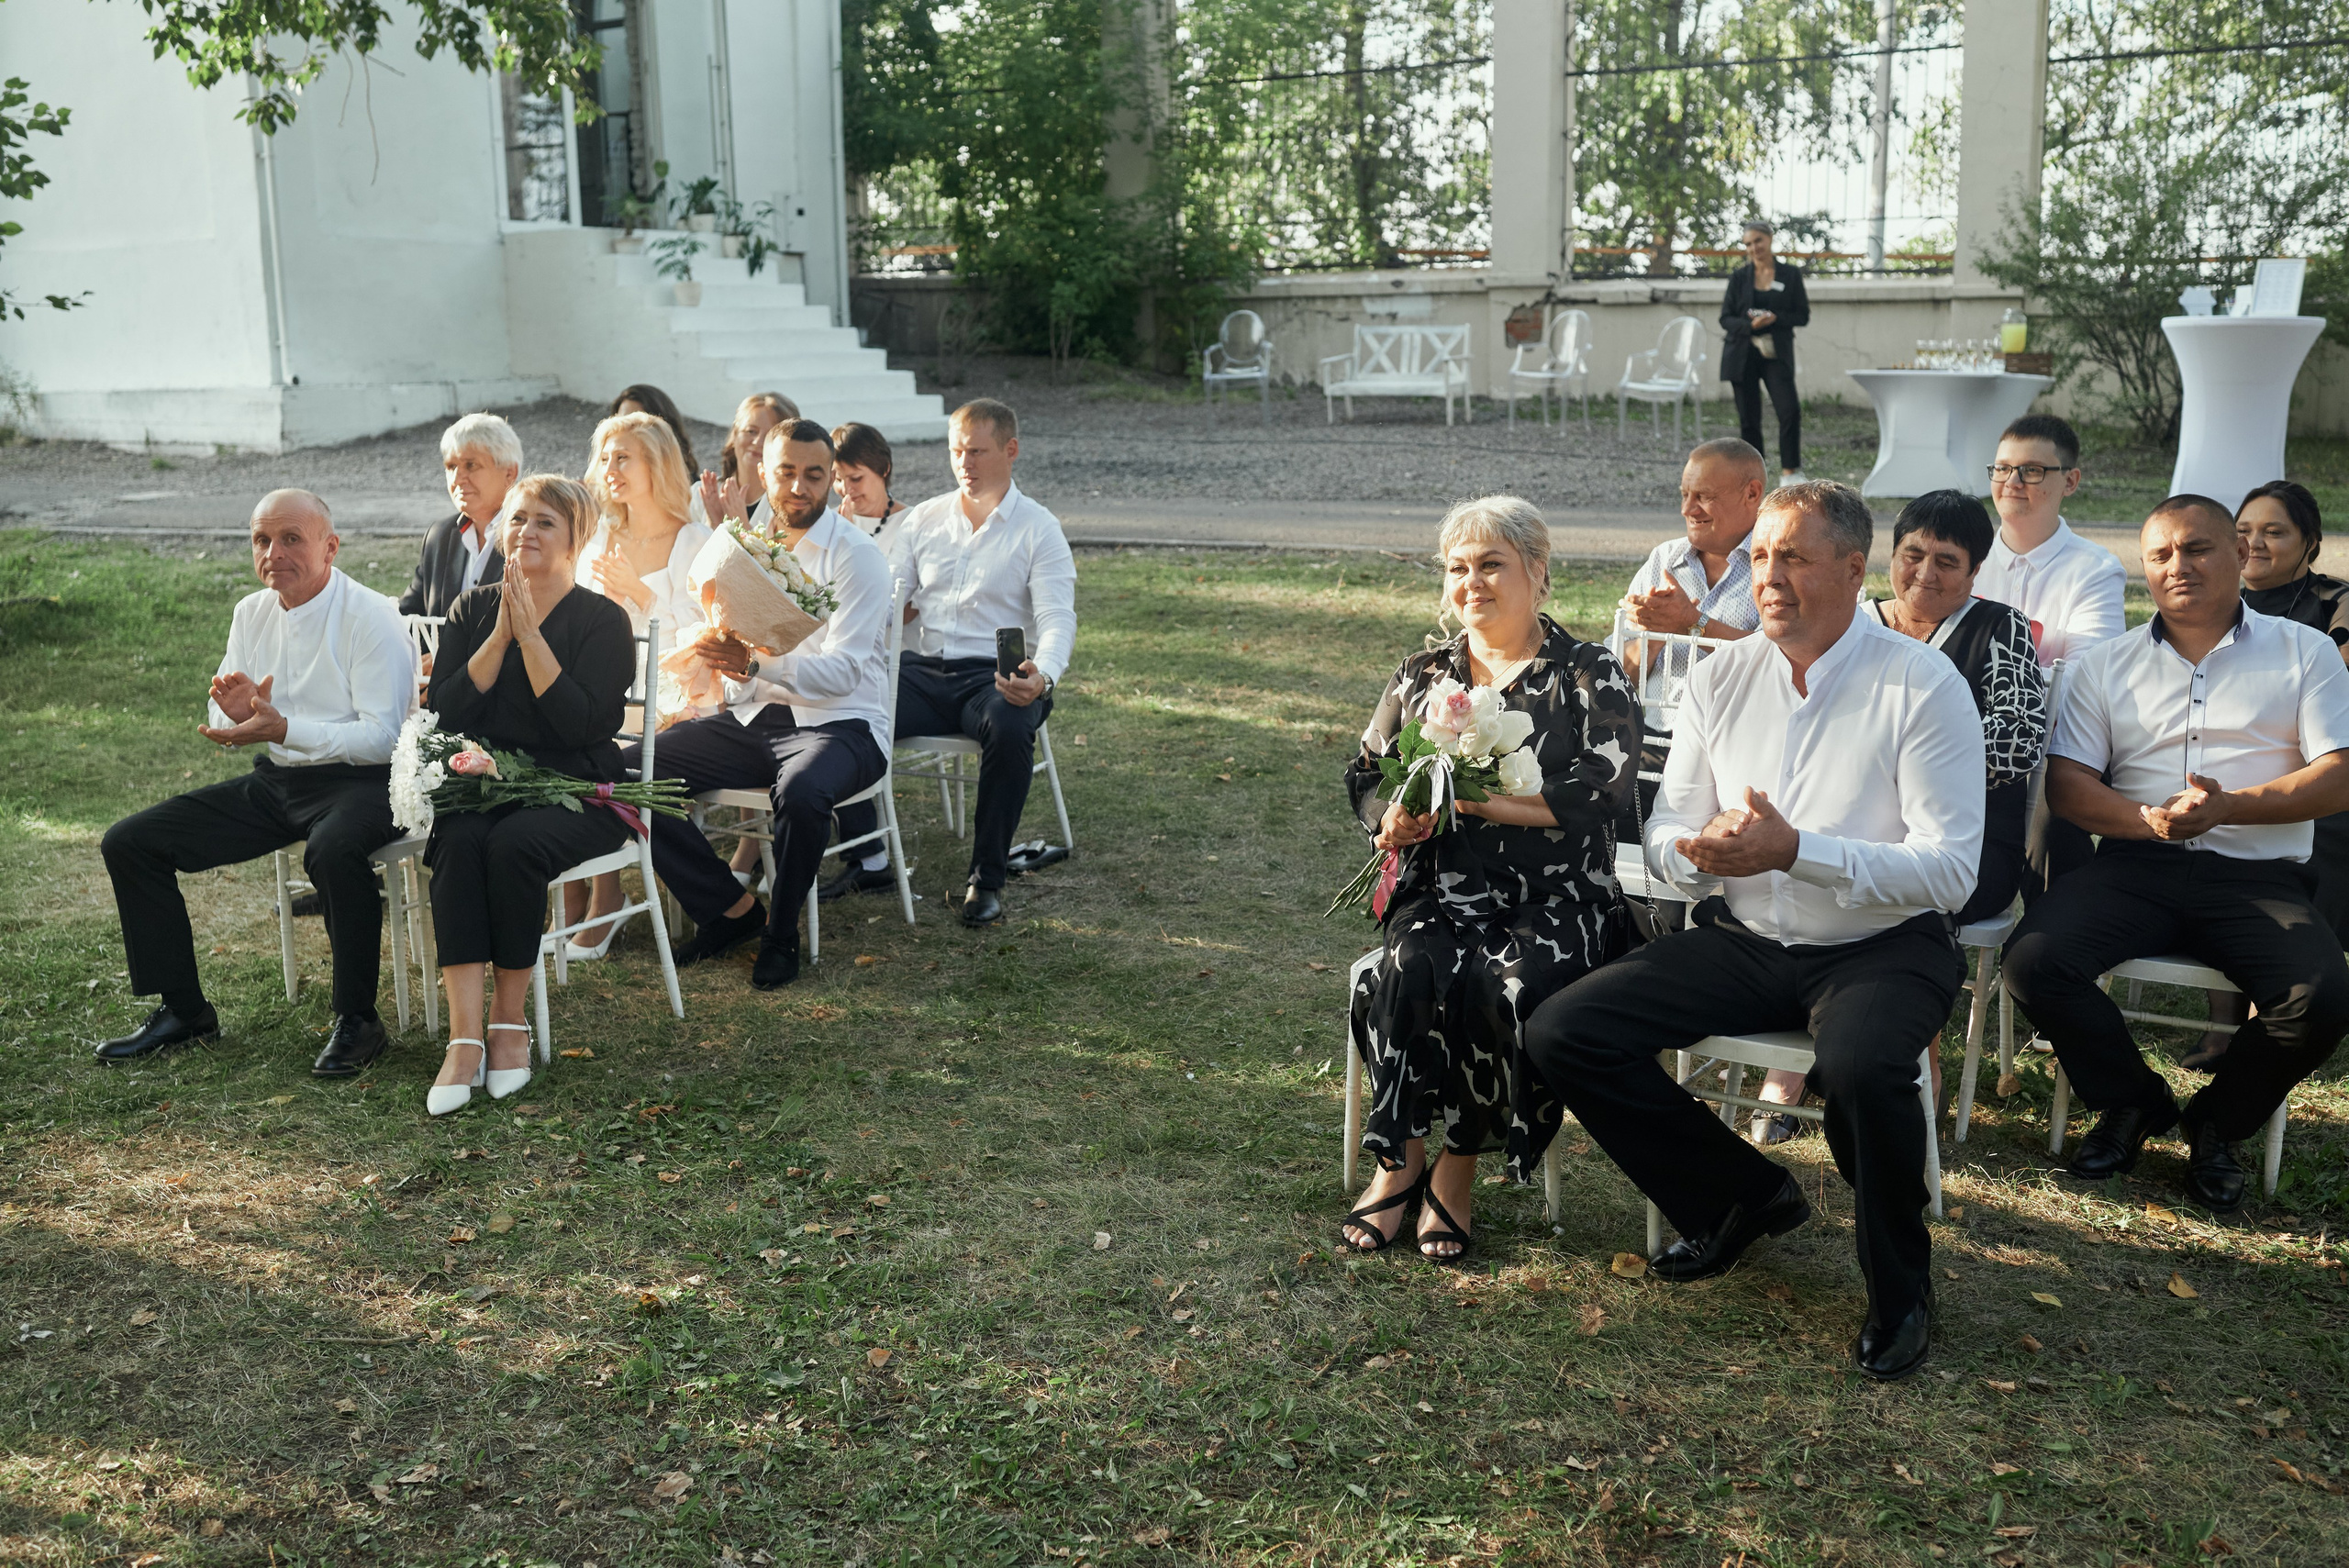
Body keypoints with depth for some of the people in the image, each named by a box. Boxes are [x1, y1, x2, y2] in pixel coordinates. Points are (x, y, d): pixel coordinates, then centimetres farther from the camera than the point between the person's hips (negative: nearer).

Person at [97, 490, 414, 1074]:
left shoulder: (371, 618, -13)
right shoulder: (252, 614, 8)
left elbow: (384, 737, -20)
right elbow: (223, 729, 14)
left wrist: (285, 729, -29)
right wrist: (236, 712, -11)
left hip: (360, 781, -7)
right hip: (275, 782, 7)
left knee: (332, 850, -40)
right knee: (128, 843, -1)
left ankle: (357, 1020, -22)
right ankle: (182, 1009, 11)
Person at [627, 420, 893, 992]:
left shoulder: (858, 558, -6)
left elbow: (841, 672, -17)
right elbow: (685, 630, 11)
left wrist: (755, 664, -33)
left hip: (838, 724, -5)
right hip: (750, 719, 6)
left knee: (800, 792, -39)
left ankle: (782, 935, -11)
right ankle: (730, 907, -1)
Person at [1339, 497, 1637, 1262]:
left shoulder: (1589, 675, 5)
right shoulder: (1422, 676, 18)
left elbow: (1601, 784, -11)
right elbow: (1366, 775, 16)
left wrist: (1471, 795, -16)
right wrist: (1392, 818, -9)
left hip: (1556, 896, -3)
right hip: (1443, 890, 3)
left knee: (1514, 985, -33)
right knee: (1412, 971, -31)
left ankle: (1461, 1166, -12)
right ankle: (1400, 1160, -13)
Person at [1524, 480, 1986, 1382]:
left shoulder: (1924, 687, -10)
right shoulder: (1720, 679, 4)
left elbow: (1951, 869, -17)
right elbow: (1665, 835, 7)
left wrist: (1797, 849, -27)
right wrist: (1698, 848, -19)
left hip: (1879, 949, -5)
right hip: (1743, 939, 5)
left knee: (1859, 1067, -38)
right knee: (1560, 1035, -11)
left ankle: (1900, 1289, -6)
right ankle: (1742, 1197, 11)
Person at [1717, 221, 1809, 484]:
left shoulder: (1791, 274, 4)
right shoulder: (1739, 276, 6)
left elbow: (1803, 316, 4)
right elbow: (1726, 319, 3)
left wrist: (1775, 318, -14)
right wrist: (1750, 324, -17)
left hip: (1776, 354, -1)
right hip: (1742, 354, 1)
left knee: (1790, 410, -16)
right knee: (1749, 420, 2)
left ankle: (1789, 472, -5)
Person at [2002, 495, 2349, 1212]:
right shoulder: (2107, 664, 15)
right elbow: (2065, 784, 5)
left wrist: (2227, 807, -17)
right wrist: (2149, 819, -15)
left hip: (2258, 876, -1)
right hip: (2135, 864, 1)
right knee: (2032, 961, -25)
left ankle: (2216, 1121, 4)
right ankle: (2131, 1101, 5)